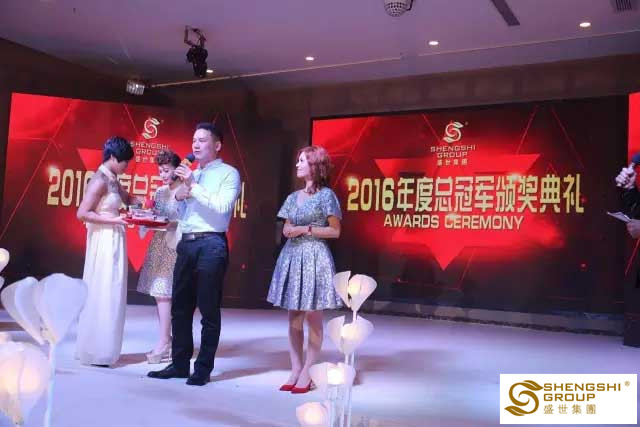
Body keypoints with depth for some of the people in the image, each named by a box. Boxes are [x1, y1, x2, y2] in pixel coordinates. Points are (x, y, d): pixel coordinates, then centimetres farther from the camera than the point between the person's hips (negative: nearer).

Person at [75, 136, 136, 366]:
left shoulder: (112, 180, 12)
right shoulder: (100, 180, -15)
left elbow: (126, 198, 28)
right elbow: (82, 213, -19)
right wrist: (113, 220, -19)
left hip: (113, 240, 9)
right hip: (104, 241, -9)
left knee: (106, 293, 14)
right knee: (102, 294, -3)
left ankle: (95, 348, 23)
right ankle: (96, 352, 7)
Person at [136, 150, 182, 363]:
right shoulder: (160, 192, 15)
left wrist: (170, 223, -20)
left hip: (176, 246, -7)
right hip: (159, 245, 7)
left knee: (165, 292, -10)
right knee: (160, 293, 7)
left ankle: (164, 344, -5)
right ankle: (166, 341, 16)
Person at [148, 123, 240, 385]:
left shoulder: (228, 174, 0)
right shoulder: (190, 173, 21)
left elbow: (222, 208, -16)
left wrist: (193, 186, -16)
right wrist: (178, 195, 2)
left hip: (211, 245, -7)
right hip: (186, 244, 7)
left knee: (208, 309, -1)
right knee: (179, 307, 9)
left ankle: (203, 368, 8)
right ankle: (180, 364, 19)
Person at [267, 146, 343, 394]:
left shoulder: (326, 195, -5)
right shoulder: (294, 197, 13)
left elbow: (335, 231, -6)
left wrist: (306, 229, -10)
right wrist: (290, 230, -5)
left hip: (314, 257, -6)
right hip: (291, 256, 6)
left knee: (313, 317, -1)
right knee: (293, 317, 7)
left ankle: (306, 374, 6)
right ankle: (295, 370, 14)